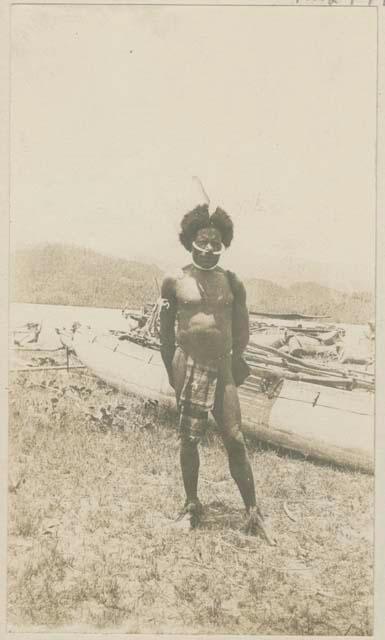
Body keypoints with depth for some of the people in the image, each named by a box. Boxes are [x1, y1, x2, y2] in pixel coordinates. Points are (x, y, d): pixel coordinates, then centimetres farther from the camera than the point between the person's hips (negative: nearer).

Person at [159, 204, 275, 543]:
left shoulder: (232, 283, 6)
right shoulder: (174, 281, 2)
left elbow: (241, 332, 11)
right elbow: (166, 331, 6)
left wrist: (234, 364, 6)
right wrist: (172, 372, 4)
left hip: (222, 368, 1)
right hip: (188, 366, -1)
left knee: (236, 440, 1)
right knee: (189, 439, 5)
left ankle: (253, 513, 10)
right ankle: (192, 505, 24)